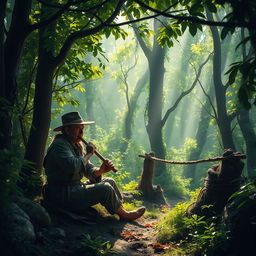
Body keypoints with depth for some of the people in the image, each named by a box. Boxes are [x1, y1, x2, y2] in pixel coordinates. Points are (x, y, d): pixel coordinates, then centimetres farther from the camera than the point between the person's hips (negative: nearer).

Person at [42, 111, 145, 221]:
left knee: (109, 181, 11)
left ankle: (122, 208, 11)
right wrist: (88, 154, -16)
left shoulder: (77, 145, 15)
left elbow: (88, 169, 9)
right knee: (105, 188, -17)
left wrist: (101, 170, -14)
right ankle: (124, 215, 1)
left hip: (75, 188, 10)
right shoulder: (59, 145, -16)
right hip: (63, 195, -10)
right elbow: (73, 167, -32)